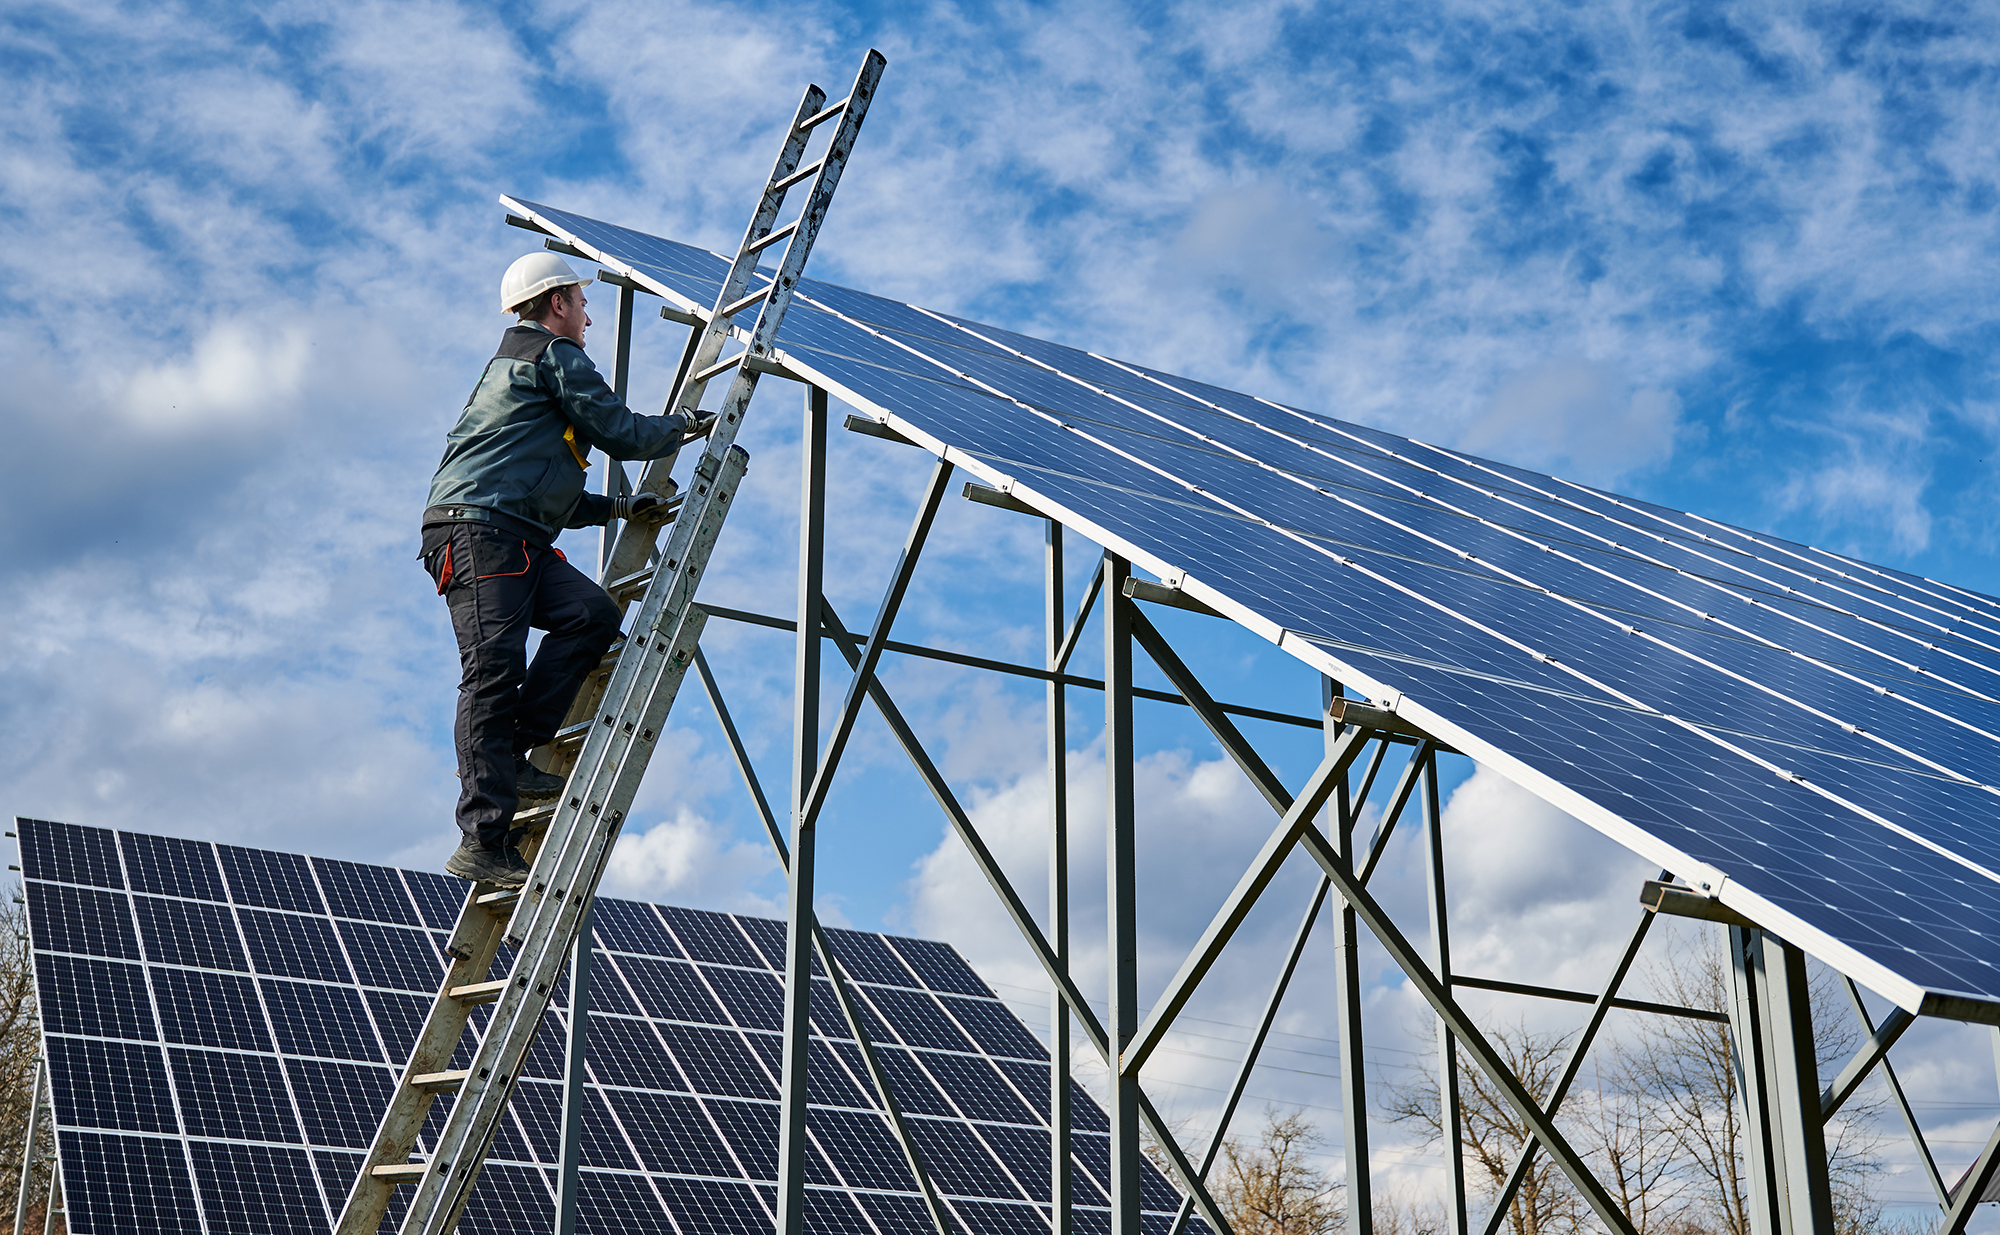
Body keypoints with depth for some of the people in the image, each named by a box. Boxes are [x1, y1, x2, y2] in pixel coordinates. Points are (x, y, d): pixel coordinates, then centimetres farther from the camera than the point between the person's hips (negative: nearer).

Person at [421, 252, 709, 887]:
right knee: (495, 670, -18)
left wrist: (619, 508, 28)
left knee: (592, 615, -7)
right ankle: (484, 845, -25)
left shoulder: (514, 366, 35)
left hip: (516, 538, 10)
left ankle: (506, 753, -11)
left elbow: (544, 494, 33)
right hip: (477, 527, -10)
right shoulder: (555, 356, 4)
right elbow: (620, 431, -1)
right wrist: (684, 427, 17)